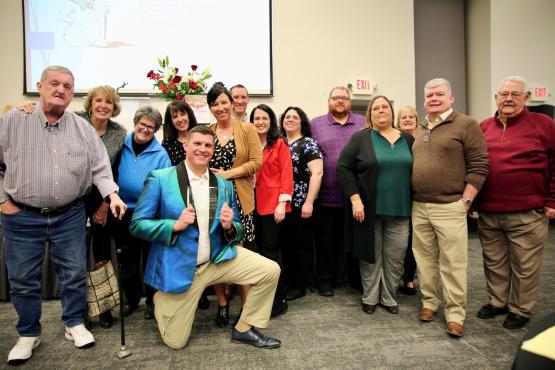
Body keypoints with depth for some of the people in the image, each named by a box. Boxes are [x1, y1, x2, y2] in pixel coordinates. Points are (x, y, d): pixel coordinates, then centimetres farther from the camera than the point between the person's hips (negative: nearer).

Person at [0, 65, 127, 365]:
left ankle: (75, 324, 30)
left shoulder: (83, 128, 1)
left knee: (74, 272, 10)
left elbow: (99, 167, -1)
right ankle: (28, 334, 31)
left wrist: (112, 194, -16)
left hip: (70, 216, 1)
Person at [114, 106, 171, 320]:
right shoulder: (122, 146, 1)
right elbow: (111, 174, 10)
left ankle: (152, 301, 26)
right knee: (128, 257, 16)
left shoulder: (160, 154, -7)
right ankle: (131, 298, 34)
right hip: (125, 211, 3)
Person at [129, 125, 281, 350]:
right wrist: (175, 225, -24)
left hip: (218, 259, 4)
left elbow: (237, 231, 9)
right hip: (178, 267, -3)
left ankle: (244, 329, 9)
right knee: (175, 341, 4)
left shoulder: (225, 185, 3)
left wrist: (229, 227, -16)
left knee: (270, 271, -11)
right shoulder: (160, 179, -9)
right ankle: (162, 300, 36)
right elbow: (137, 225, -9)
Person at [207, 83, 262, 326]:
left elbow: (256, 162, -4)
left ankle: (246, 304, 13)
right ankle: (222, 303, 20)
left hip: (239, 199, -2)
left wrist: (227, 174, -11)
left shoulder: (247, 129, 4)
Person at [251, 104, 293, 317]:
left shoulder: (280, 145, -1)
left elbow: (286, 174, -7)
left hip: (273, 203, -5)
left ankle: (279, 300, 10)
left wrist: (282, 203, -14)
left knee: (270, 250, -3)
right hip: (254, 204, 5)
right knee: (261, 249, 12)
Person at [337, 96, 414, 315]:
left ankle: (389, 298, 25)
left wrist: (413, 204, 6)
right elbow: (343, 168, -8)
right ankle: (369, 298, 24)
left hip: (399, 211, 3)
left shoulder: (408, 140, 11)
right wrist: (355, 199, -15)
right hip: (369, 209, -3)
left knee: (395, 257, 7)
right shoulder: (360, 138, -1)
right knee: (371, 255, 7)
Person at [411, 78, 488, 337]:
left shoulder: (466, 125, -3)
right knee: (425, 260, 13)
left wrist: (465, 201, -11)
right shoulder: (419, 130, 15)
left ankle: (455, 314, 13)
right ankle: (429, 302, 28)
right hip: (418, 207, 6)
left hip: (449, 207, -5)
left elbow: (479, 166, -7)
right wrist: (411, 200, 12)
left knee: (452, 264, 1)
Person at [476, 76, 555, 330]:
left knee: (524, 266, 8)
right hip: (488, 213, 4)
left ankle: (520, 309, 25)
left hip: (528, 214, -3)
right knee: (494, 263, 16)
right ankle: (497, 302, 33)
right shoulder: (483, 128, 10)